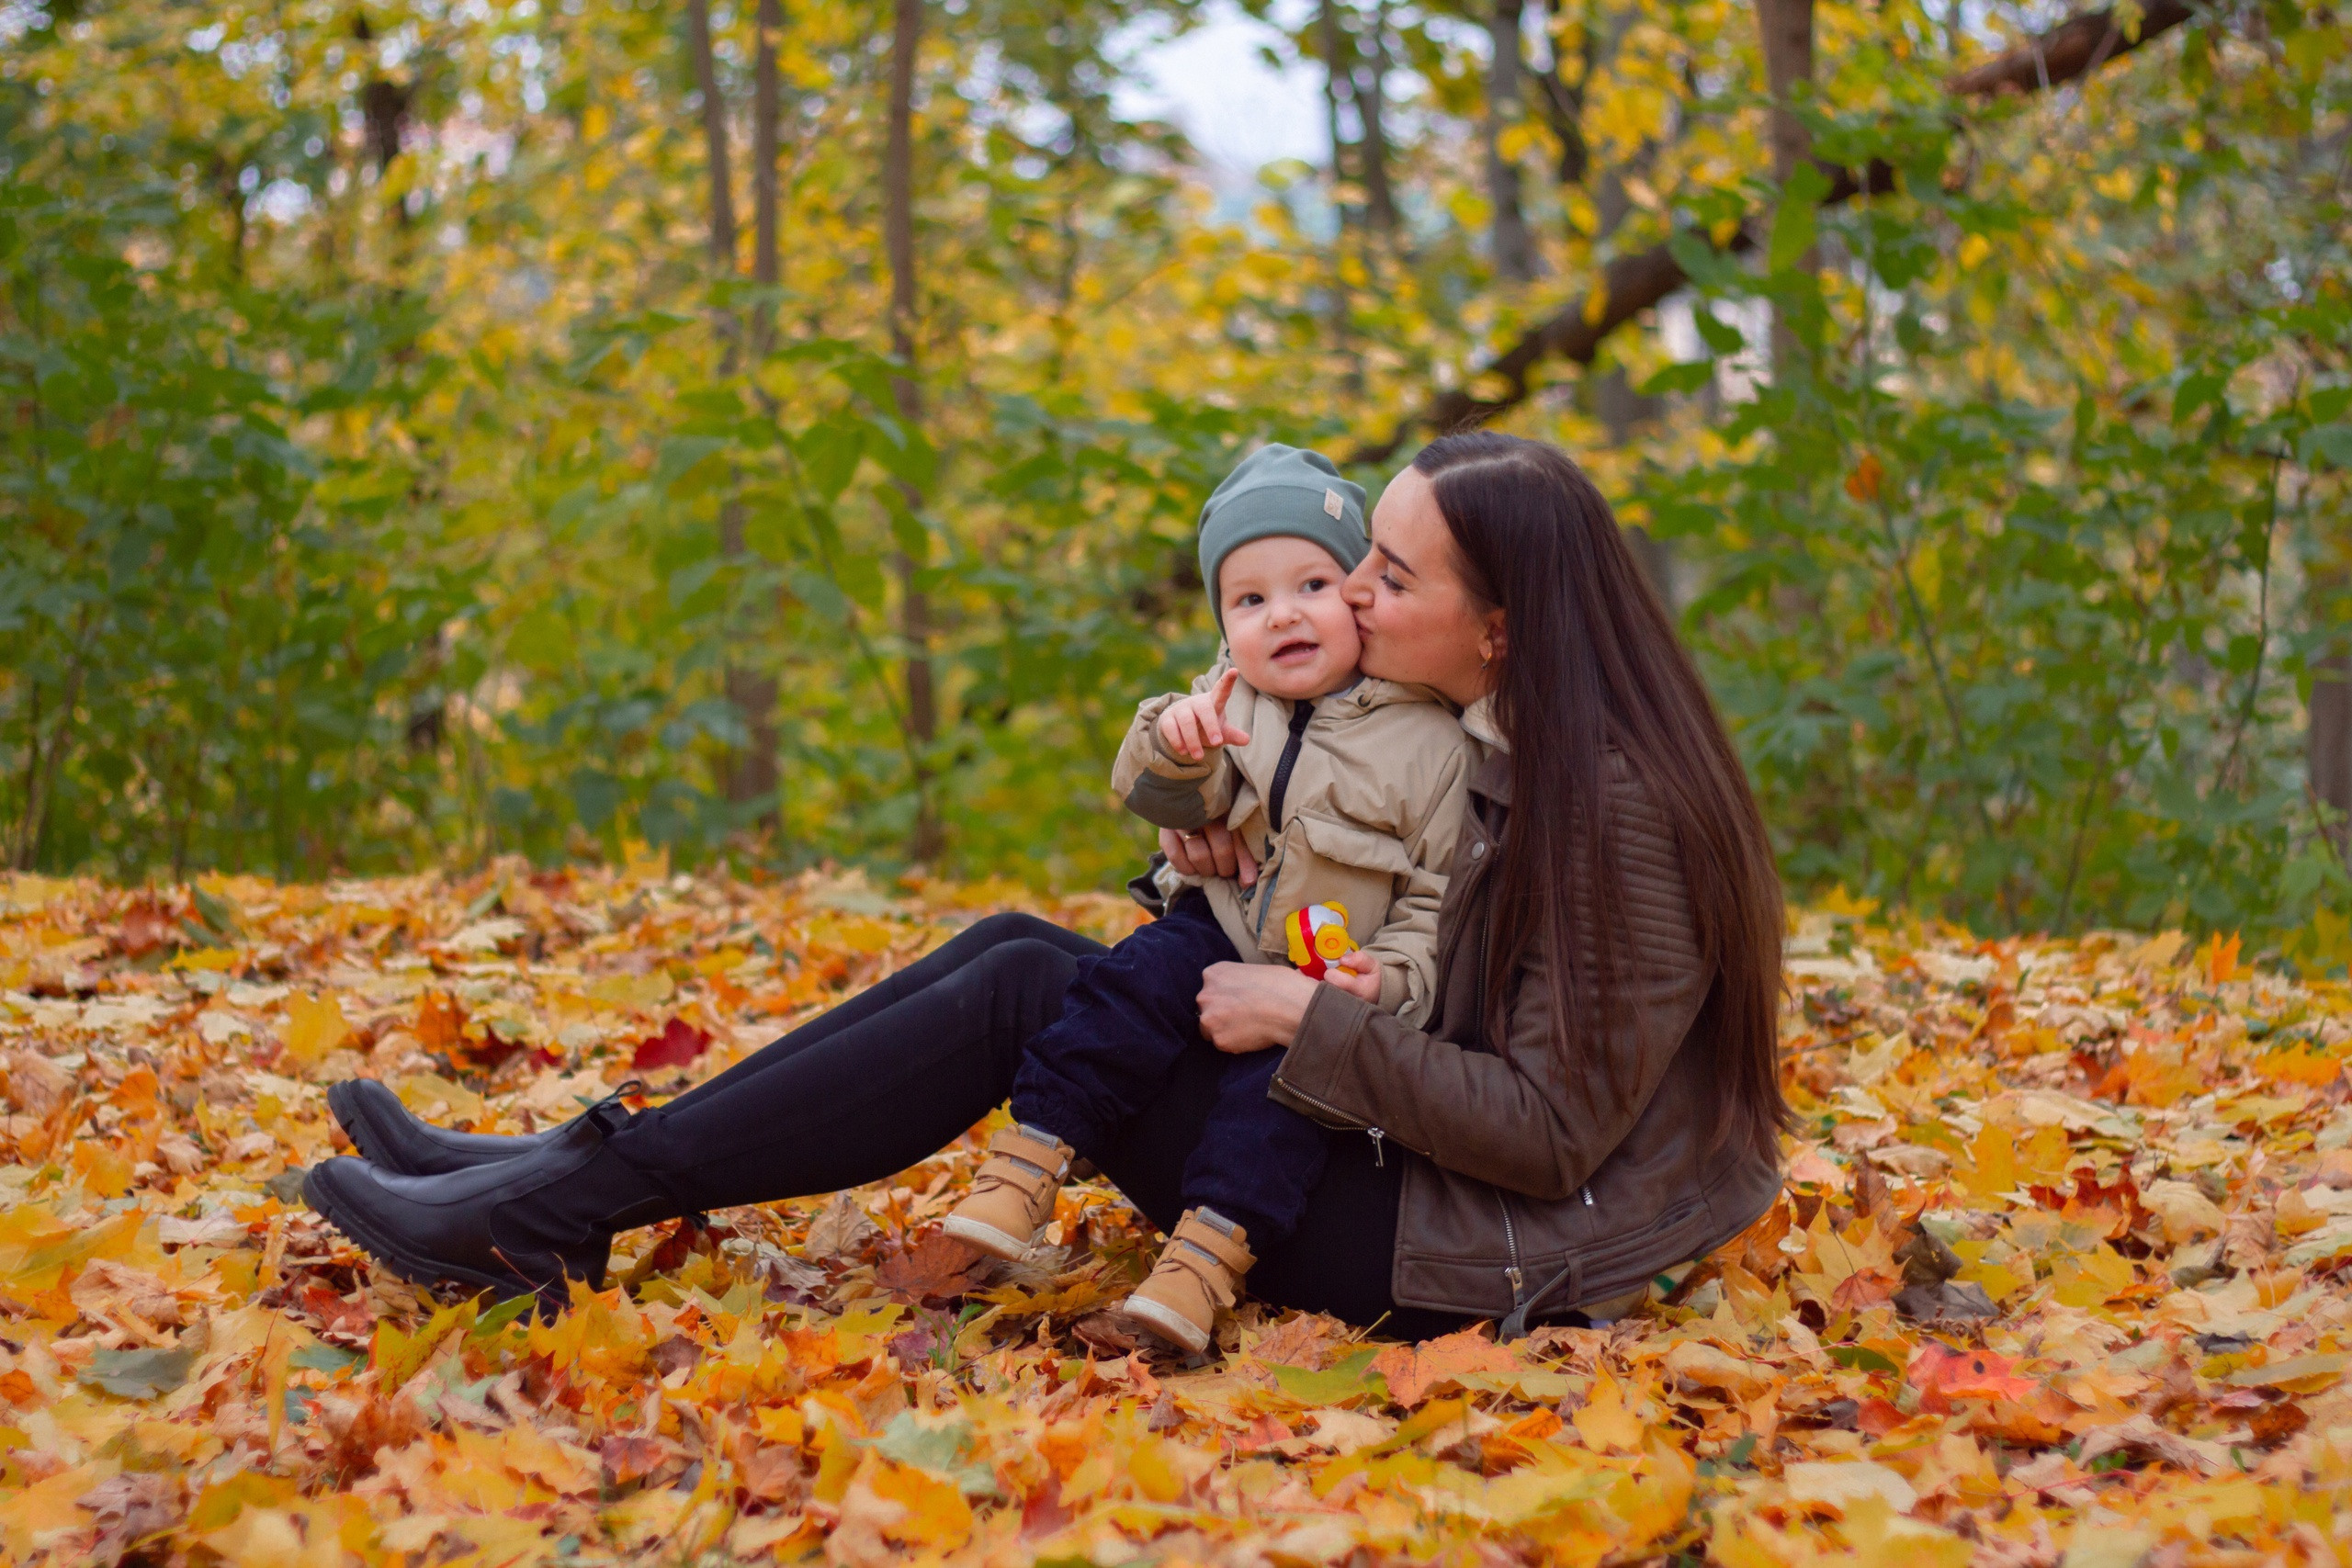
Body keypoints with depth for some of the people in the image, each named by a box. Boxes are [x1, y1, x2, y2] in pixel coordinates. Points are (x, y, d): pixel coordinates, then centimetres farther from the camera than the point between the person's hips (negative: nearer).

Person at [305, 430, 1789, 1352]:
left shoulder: (1617, 811, -20)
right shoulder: (1473, 738, 7)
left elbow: (1549, 1131, -22)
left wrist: (1310, 1019, -21)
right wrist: (1240, 867, -3)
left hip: (1463, 1257, -9)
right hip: (1402, 1160, 9)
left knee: (1025, 997, -15)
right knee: (1018, 952, 0)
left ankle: (561, 1212, -10)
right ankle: (573, 1174, -2)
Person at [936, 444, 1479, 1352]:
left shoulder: (1432, 742, -5)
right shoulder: (1226, 703, 6)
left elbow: (1443, 893, -2)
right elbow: (1160, 801, -5)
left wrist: (1393, 975, -19)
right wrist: (1172, 747, -28)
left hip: (1328, 980, -3)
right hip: (1217, 930, 3)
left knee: (1278, 1079, -28)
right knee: (1129, 989, -23)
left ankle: (1207, 1254, -33)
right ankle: (1024, 1167, -27)